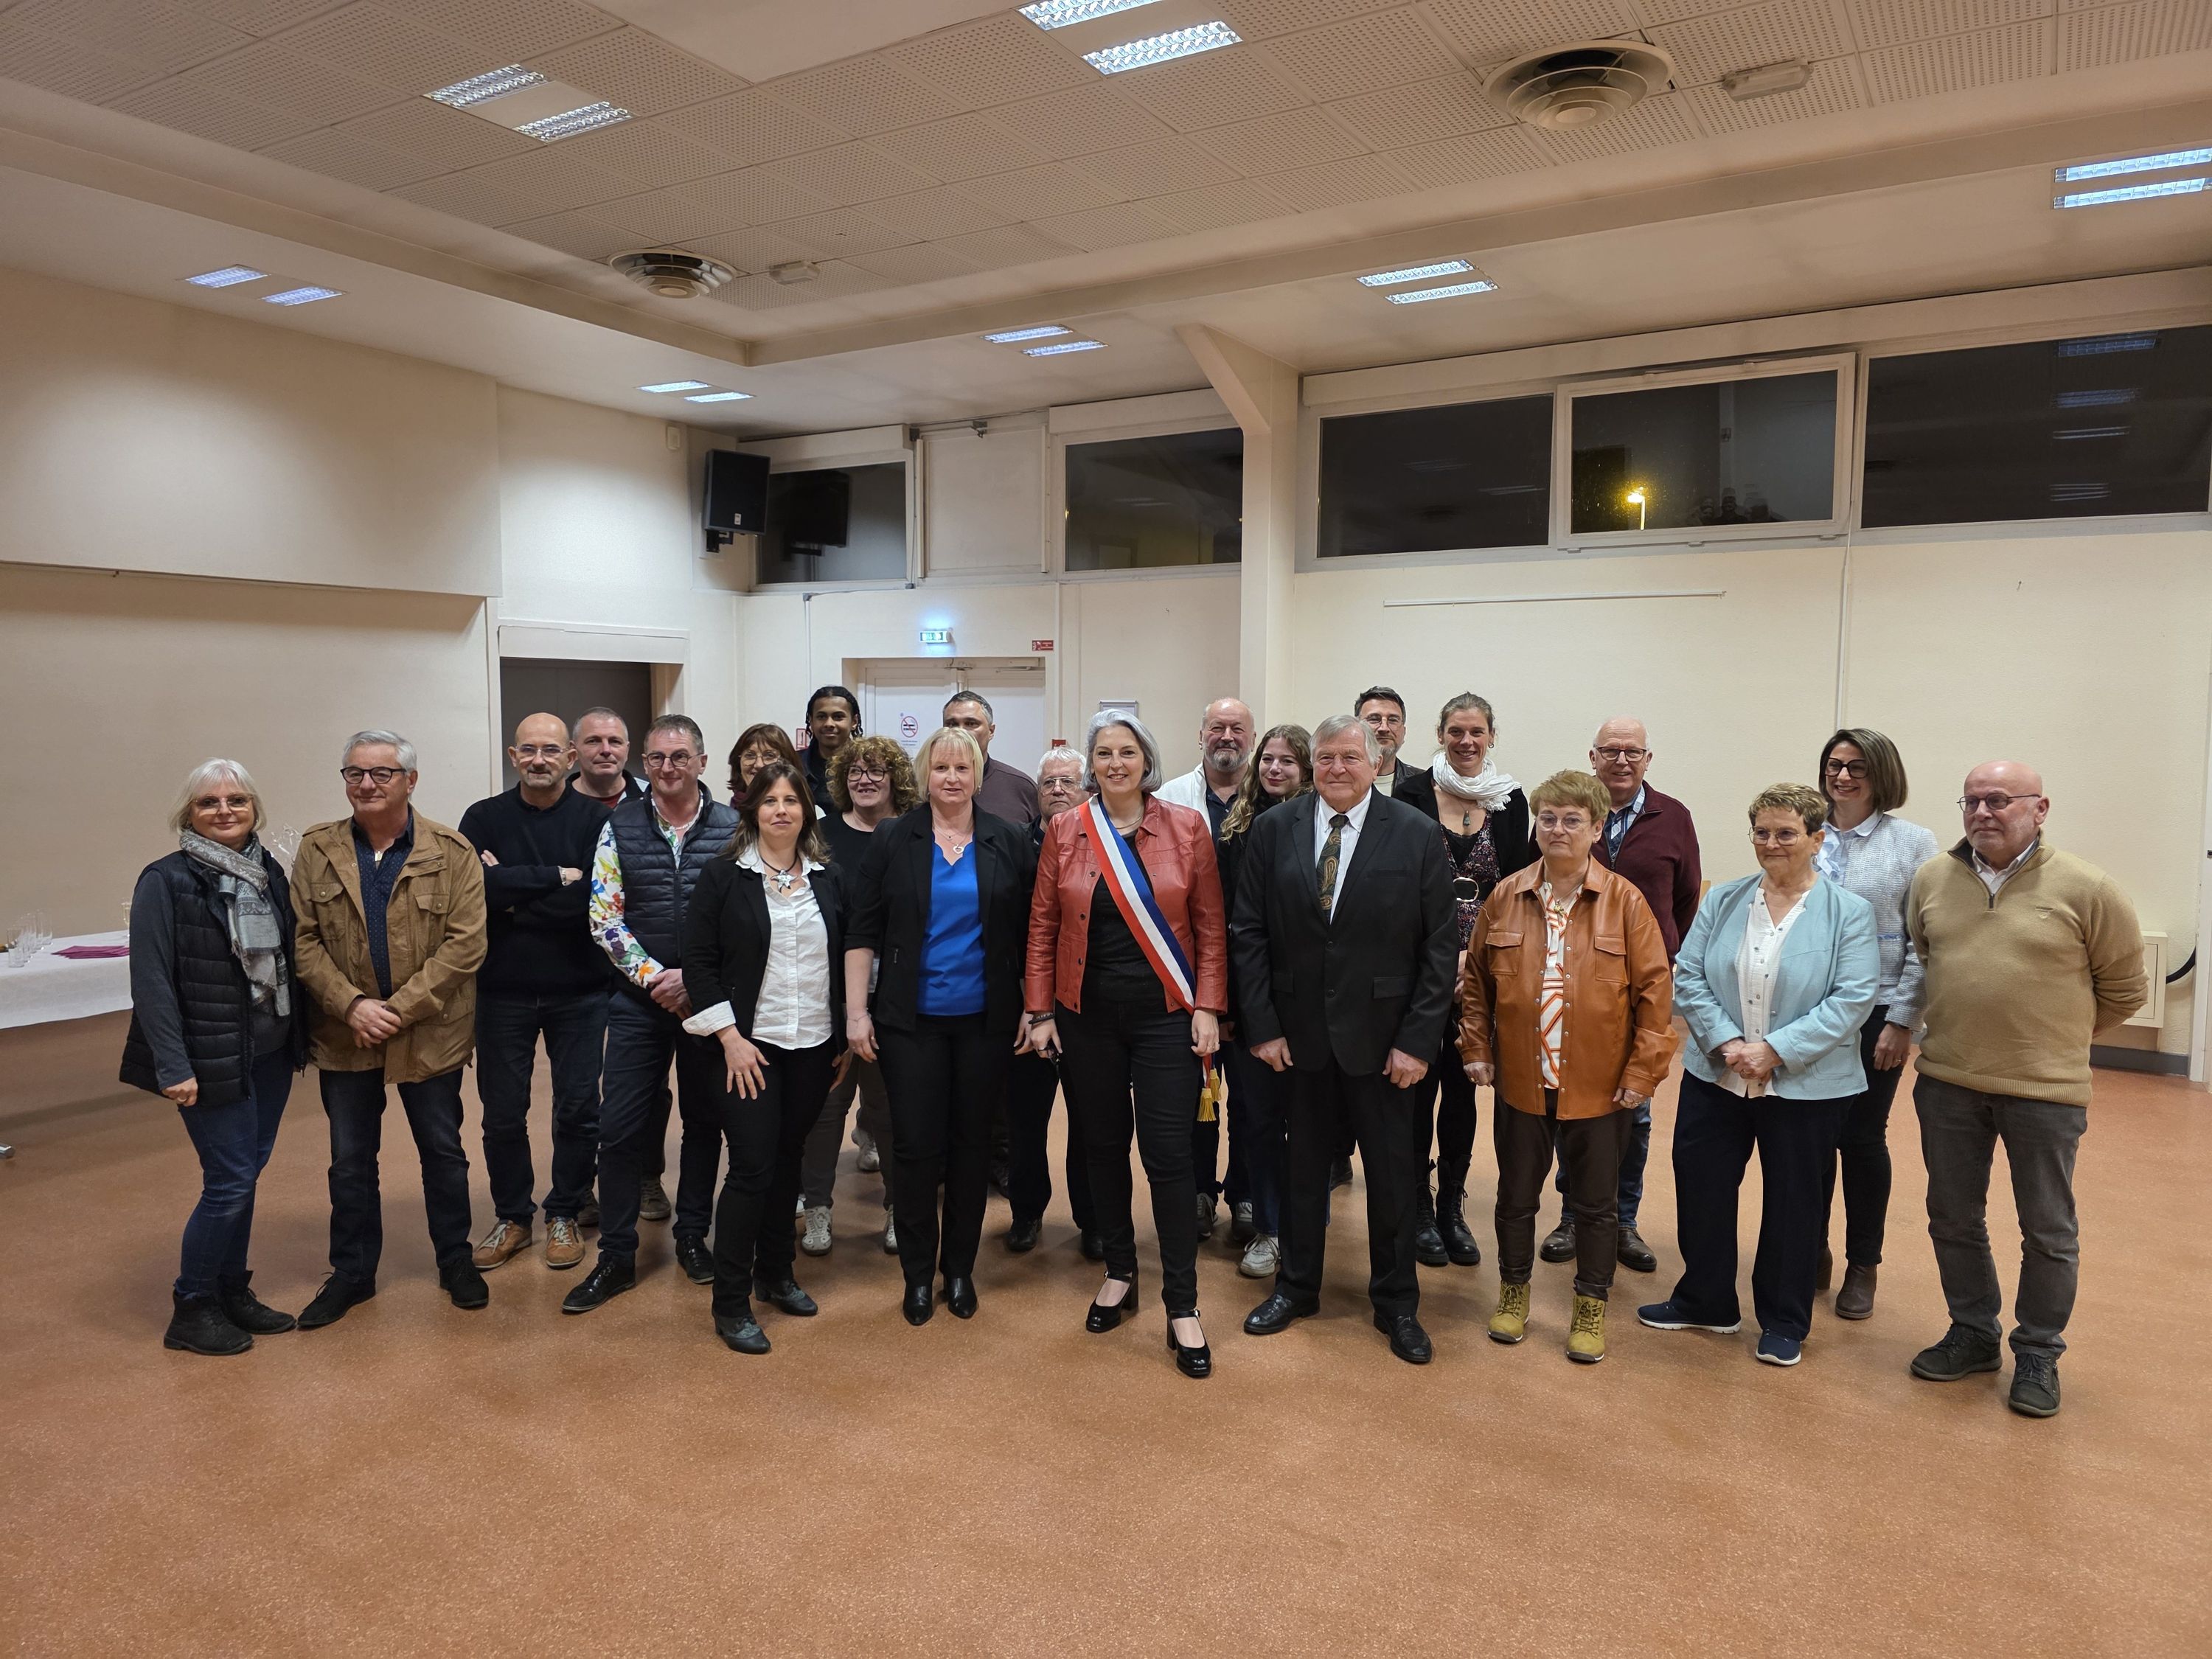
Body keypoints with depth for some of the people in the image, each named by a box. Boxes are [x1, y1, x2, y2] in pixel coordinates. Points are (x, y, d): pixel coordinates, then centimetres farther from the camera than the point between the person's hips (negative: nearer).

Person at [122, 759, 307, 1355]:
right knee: (229, 1182, -2)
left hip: (272, 1051, 6)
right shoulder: (166, 881, -11)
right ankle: (191, 1310, 16)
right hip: (213, 1059, -6)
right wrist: (174, 1067, -18)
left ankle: (232, 1292, 29)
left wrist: (300, 1034, 5)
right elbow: (151, 982, -14)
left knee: (246, 1174, 14)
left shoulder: (268, 873, 6)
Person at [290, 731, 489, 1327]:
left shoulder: (451, 852, -8)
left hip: (431, 1033, -2)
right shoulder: (317, 851, 0)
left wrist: (400, 1008, -18)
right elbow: (303, 940, -3)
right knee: (349, 1159, 14)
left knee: (443, 1152, 12)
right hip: (344, 1034, 2)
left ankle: (455, 1260, 30)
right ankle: (352, 1272, 30)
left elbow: (466, 943, -13)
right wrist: (352, 1006, -15)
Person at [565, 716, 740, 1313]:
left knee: (704, 1121, 11)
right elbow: (605, 918, -2)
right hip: (639, 1000, 1)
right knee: (619, 1126, 1)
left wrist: (695, 979, -13)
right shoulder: (619, 828, 0)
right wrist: (655, 978, -10)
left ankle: (692, 1237, 28)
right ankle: (616, 1257, 14)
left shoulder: (732, 828, -4)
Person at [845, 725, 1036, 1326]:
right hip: (912, 1021, -1)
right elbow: (862, 931, -1)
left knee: (971, 1143, 10)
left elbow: (1031, 931, 4)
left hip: (986, 1021, 1)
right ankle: (918, 1273, 19)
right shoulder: (892, 841, -1)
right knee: (915, 1146, 2)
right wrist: (856, 1012, -5)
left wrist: (1033, 1007, 1)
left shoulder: (1009, 842, 1)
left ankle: (960, 1269, 25)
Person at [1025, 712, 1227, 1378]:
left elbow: (1210, 927, -1)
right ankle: (1119, 1275, 31)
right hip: (1088, 1017, 2)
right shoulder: (1064, 831, 1)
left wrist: (1208, 1008, -7)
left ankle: (1182, 1308, 8)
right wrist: (1040, 1011, 1)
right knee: (1104, 1146, 13)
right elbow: (1043, 927, 4)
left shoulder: (1187, 828, -2)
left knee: (1168, 1153, -3)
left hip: (1166, 1015, -2)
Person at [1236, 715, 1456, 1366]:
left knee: (1392, 1171, 11)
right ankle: (1296, 1288, 34)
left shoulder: (1417, 835, -6)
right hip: (1299, 1030, 1)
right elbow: (1251, 932, 0)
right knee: (1304, 1163, 15)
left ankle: (1396, 1304, 29)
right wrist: (1262, 1024, -5)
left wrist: (1418, 1039, -10)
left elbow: (1440, 945, -6)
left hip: (1382, 1035, -1)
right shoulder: (1273, 830, -1)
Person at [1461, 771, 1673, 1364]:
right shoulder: (1505, 897, -1)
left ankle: (1591, 1309, 31)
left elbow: (1655, 991, -6)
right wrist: (1476, 1049, 2)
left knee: (1597, 1202, 13)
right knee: (1516, 1195, 16)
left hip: (1600, 1087, -2)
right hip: (1520, 1081, 2)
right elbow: (1476, 981, 7)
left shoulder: (1625, 901, -7)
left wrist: (1644, 1071, -9)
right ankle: (1514, 1291, 37)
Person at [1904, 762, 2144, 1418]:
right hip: (1947, 1083, 3)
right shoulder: (1931, 880, 2)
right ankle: (1973, 1333, 33)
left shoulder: (2086, 889, -8)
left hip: (2045, 1090, -3)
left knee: (2048, 1232, 10)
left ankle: (2038, 1355, 27)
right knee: (1953, 1218, 14)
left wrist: (2058, 1034, 8)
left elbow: (2124, 988, 2)